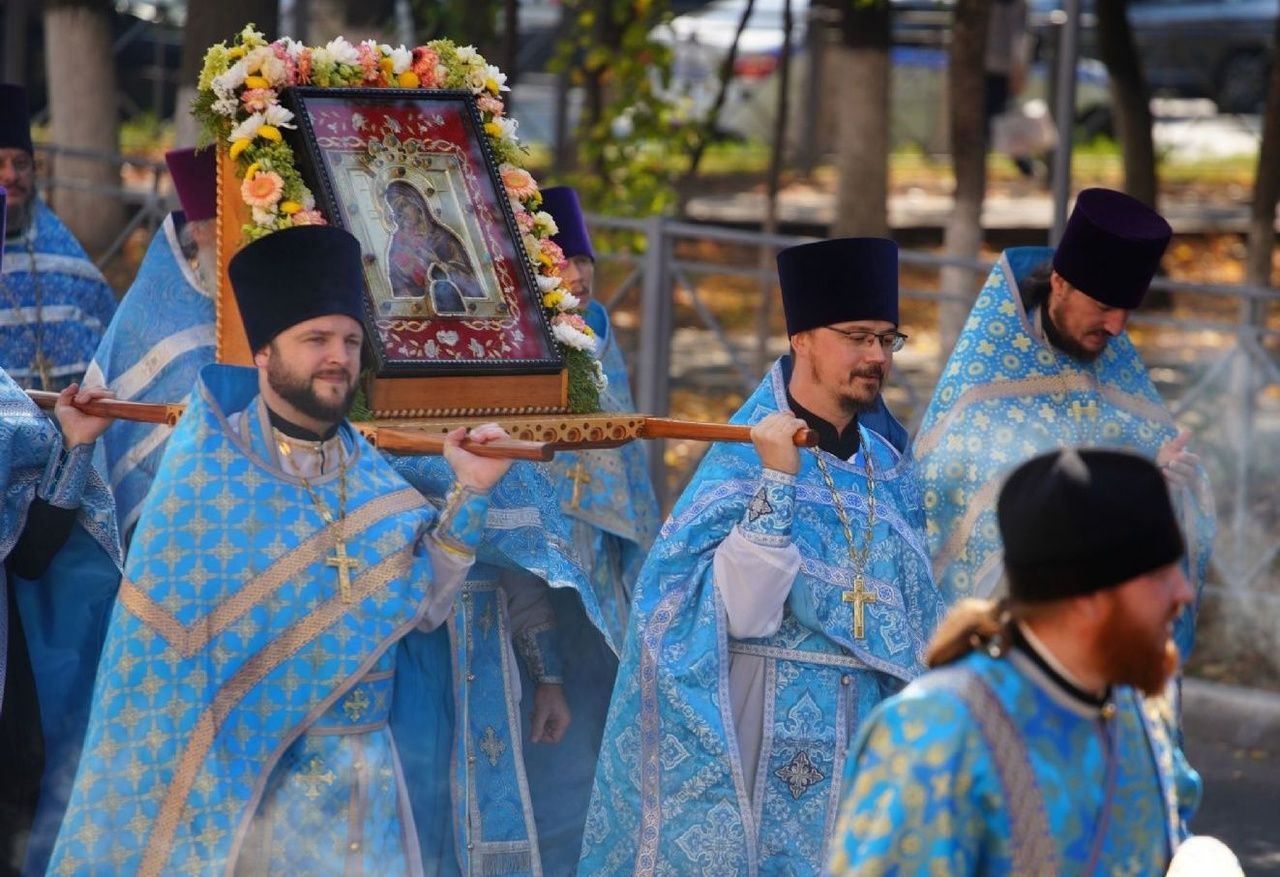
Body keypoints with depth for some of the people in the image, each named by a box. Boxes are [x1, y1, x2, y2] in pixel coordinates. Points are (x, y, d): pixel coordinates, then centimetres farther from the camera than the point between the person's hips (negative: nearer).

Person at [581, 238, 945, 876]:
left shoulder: (887, 465, 7)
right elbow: (740, 612, -22)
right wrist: (777, 483, -27)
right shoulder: (748, 456, -10)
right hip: (772, 727, -6)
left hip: (872, 725, 6)